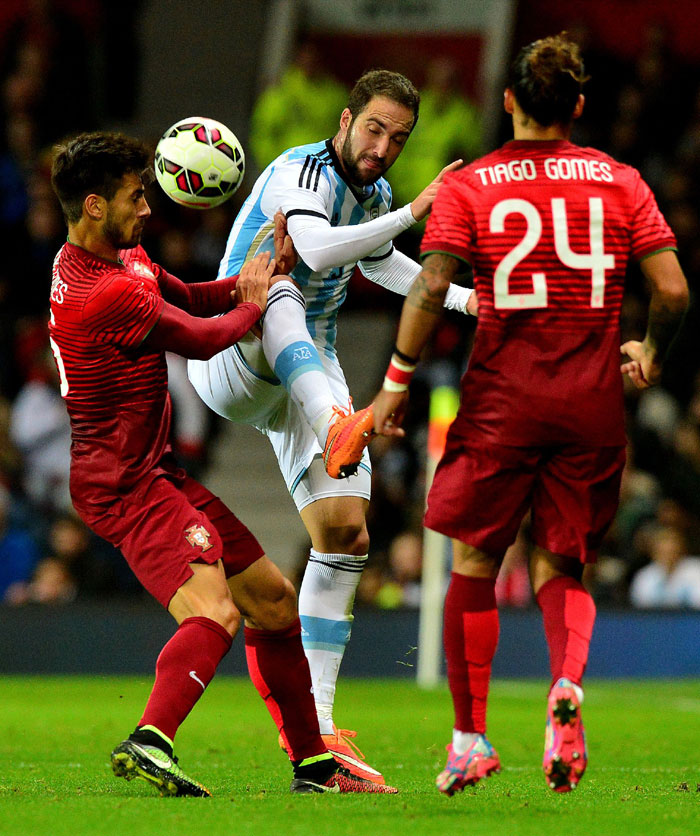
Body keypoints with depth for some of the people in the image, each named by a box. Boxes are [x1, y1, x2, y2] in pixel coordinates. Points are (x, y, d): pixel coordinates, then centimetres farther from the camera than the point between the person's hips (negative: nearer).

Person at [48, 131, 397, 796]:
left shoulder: (123, 259, 10)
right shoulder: (108, 293, -22)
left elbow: (186, 297, 19)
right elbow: (202, 338, -10)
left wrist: (247, 281, -1)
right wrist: (253, 301, 10)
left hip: (157, 473, 11)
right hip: (125, 485, -11)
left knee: (272, 601, 14)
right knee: (213, 611, -30)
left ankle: (313, 765, 21)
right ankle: (150, 742, -45)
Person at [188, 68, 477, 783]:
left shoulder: (374, 191, 10)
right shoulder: (302, 170, -15)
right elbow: (319, 248, -36)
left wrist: (459, 298, 22)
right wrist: (413, 213, -40)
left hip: (307, 377, 7)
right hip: (228, 361, -7)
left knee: (346, 533, -3)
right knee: (274, 292, -40)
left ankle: (315, 729, -1)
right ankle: (337, 430, -68)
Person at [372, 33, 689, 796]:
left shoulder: (468, 185, 0)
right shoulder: (620, 182, 5)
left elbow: (431, 286, -10)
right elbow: (673, 290, 0)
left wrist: (397, 381, -3)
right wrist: (650, 355, 19)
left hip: (502, 398, -2)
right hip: (593, 404, 2)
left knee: (474, 566, 10)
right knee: (561, 569, 10)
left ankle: (470, 737, 8)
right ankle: (568, 683, -20)